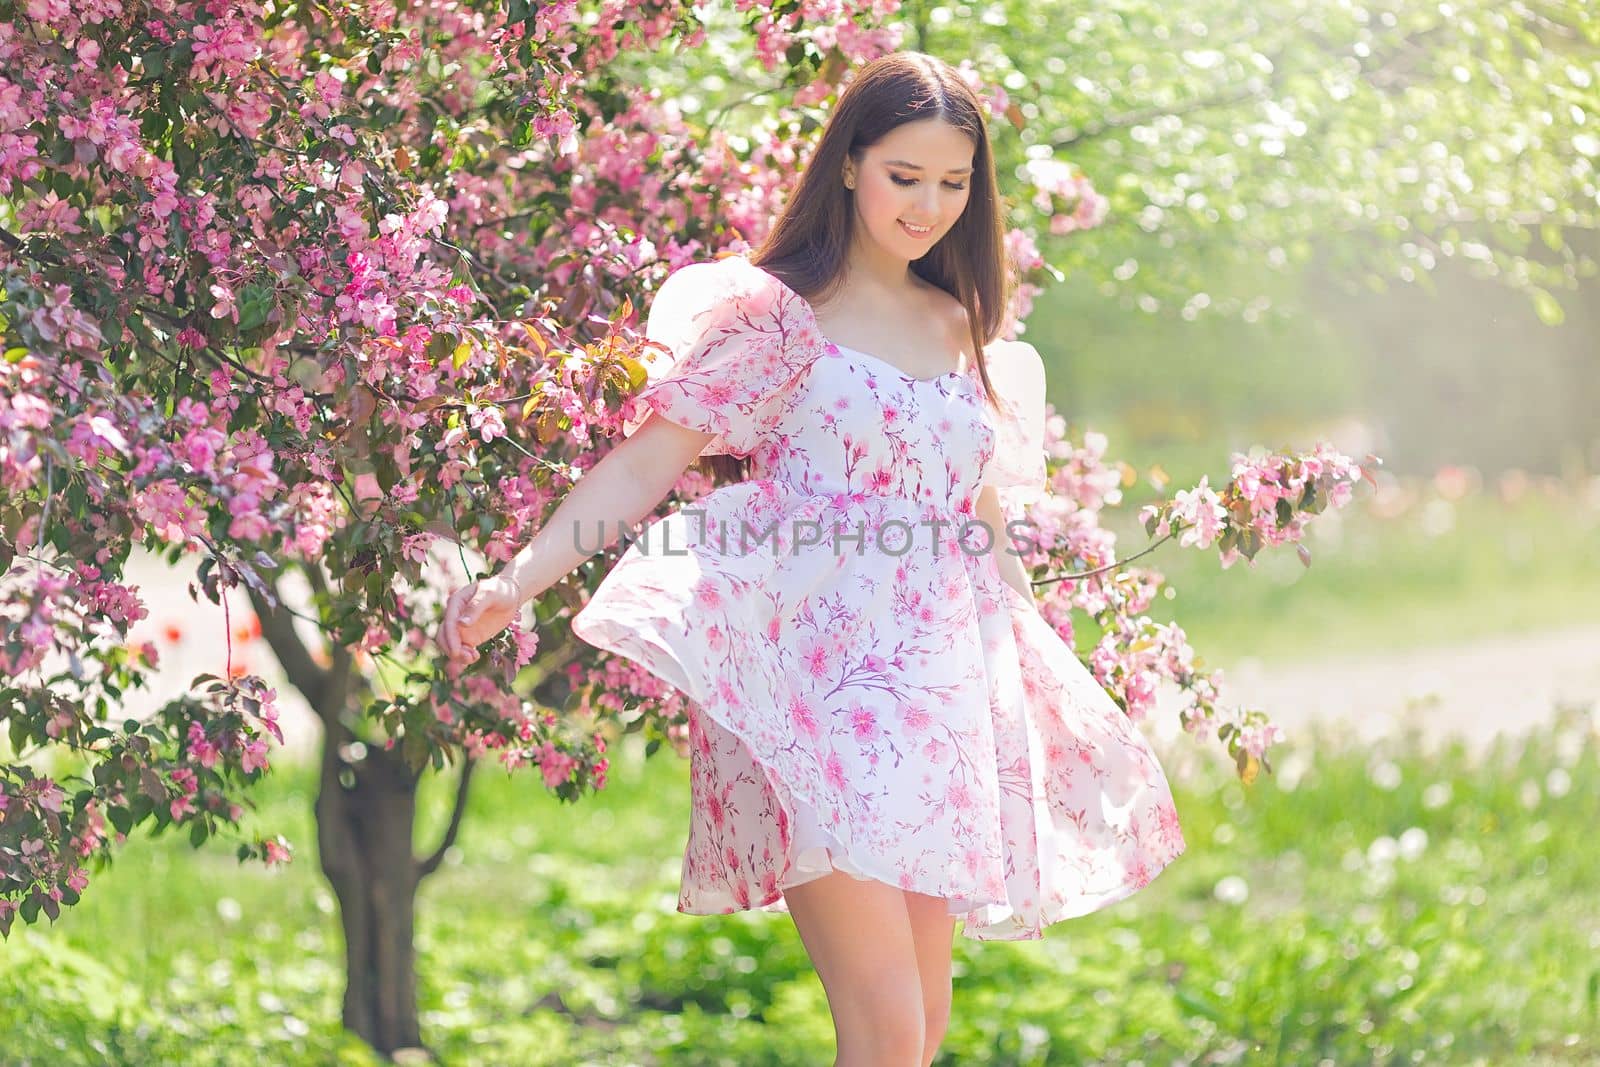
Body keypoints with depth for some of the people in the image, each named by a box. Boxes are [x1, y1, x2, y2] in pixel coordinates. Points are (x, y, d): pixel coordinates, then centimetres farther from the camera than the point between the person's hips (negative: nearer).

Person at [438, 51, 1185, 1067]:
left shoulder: (965, 334, 18)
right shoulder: (777, 314, 1)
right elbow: (647, 460, -6)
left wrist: (1030, 682, 26)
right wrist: (516, 581, -19)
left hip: (939, 696, 6)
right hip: (815, 687, -6)